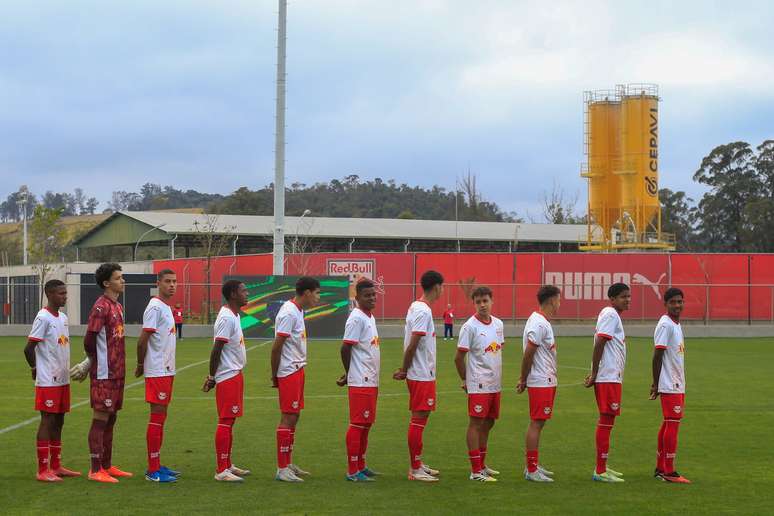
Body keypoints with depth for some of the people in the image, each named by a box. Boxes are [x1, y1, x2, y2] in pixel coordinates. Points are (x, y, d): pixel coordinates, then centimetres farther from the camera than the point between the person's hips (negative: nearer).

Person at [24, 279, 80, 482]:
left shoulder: (63, 317, 13)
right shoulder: (43, 318, -14)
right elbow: (29, 348, -15)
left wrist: (67, 369, 14)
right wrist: (35, 369, -4)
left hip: (63, 380, 8)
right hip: (47, 381, -8)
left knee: (59, 421, 11)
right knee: (48, 420, -6)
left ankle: (56, 466, 18)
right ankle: (43, 470, -2)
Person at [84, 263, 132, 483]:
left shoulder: (118, 307, 15)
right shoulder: (101, 307, -14)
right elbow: (89, 341, -16)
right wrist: (96, 362, -2)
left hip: (117, 372, 9)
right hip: (104, 374, -9)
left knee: (111, 418, 13)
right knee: (101, 418, -5)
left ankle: (107, 466, 20)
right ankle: (95, 470, -2)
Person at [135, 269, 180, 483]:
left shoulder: (166, 308, 16)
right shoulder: (155, 308, -14)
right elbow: (142, 340, -17)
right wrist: (140, 365, -8)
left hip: (167, 370, 9)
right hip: (157, 372, -9)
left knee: (161, 417, 12)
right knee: (157, 417, -7)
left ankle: (157, 466, 17)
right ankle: (153, 470, -5)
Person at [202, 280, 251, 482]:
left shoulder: (234, 315, 14)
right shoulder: (227, 318, -18)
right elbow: (216, 349, -20)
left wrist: (212, 376, 15)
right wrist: (212, 377, -17)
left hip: (235, 374, 10)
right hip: (228, 376, -10)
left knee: (230, 420, 13)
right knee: (226, 421, -8)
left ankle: (227, 465, 20)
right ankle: (221, 470, -6)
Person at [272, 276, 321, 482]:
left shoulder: (297, 311, 13)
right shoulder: (289, 313, -17)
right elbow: (276, 347, -19)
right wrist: (275, 376, -14)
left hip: (297, 369, 10)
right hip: (289, 372, -10)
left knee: (294, 417, 13)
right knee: (288, 418, -7)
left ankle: (288, 464, 20)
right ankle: (282, 469, -3)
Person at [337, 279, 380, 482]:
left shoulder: (370, 318, 16)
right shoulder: (356, 318, -13)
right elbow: (345, 348, -17)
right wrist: (349, 374, -5)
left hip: (371, 381, 9)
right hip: (360, 382, -9)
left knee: (366, 424, 13)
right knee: (358, 424, -6)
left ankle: (360, 466, 20)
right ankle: (353, 471, -3)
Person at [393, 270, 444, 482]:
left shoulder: (416, 307, 13)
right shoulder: (423, 311, -18)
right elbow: (412, 345, -20)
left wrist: (405, 369, 10)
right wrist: (404, 370, -10)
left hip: (422, 374, 10)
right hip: (422, 375, -10)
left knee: (420, 418, 15)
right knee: (418, 419, -6)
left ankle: (418, 464, 22)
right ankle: (415, 469, -3)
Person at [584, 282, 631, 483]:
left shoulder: (612, 315, 18)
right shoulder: (610, 314, -12)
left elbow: (599, 344, 19)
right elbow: (599, 344, -19)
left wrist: (594, 375, 15)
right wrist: (594, 374, -19)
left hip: (612, 377, 10)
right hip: (608, 377, -10)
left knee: (607, 419, 14)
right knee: (606, 420, -7)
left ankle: (602, 467, 21)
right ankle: (600, 471, -5)